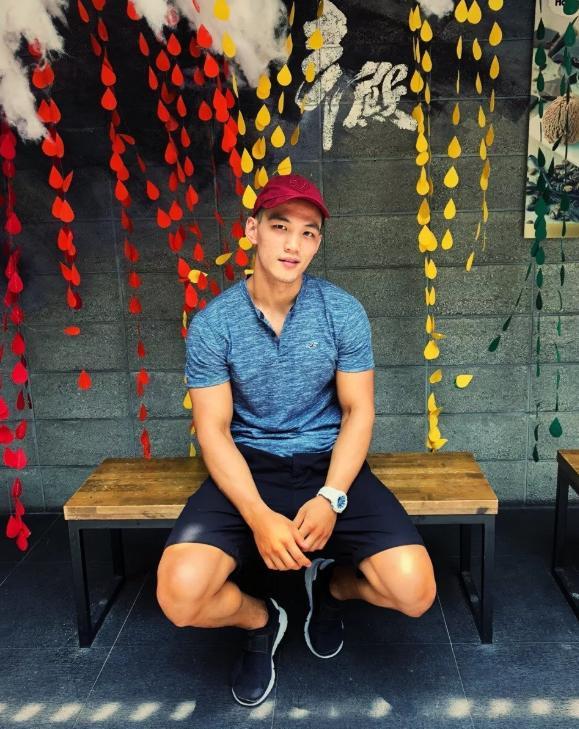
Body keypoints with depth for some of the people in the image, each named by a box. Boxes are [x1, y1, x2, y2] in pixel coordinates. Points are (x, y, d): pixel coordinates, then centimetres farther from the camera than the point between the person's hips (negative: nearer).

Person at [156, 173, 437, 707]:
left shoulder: (344, 312, -5)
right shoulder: (213, 323, -8)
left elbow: (358, 411, -2)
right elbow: (213, 430, -7)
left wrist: (331, 498, -18)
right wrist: (260, 516, -22)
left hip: (328, 462, 1)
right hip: (246, 466, 0)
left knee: (415, 591, -18)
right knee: (180, 593, -25)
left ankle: (331, 583, 20)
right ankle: (261, 620, 14)